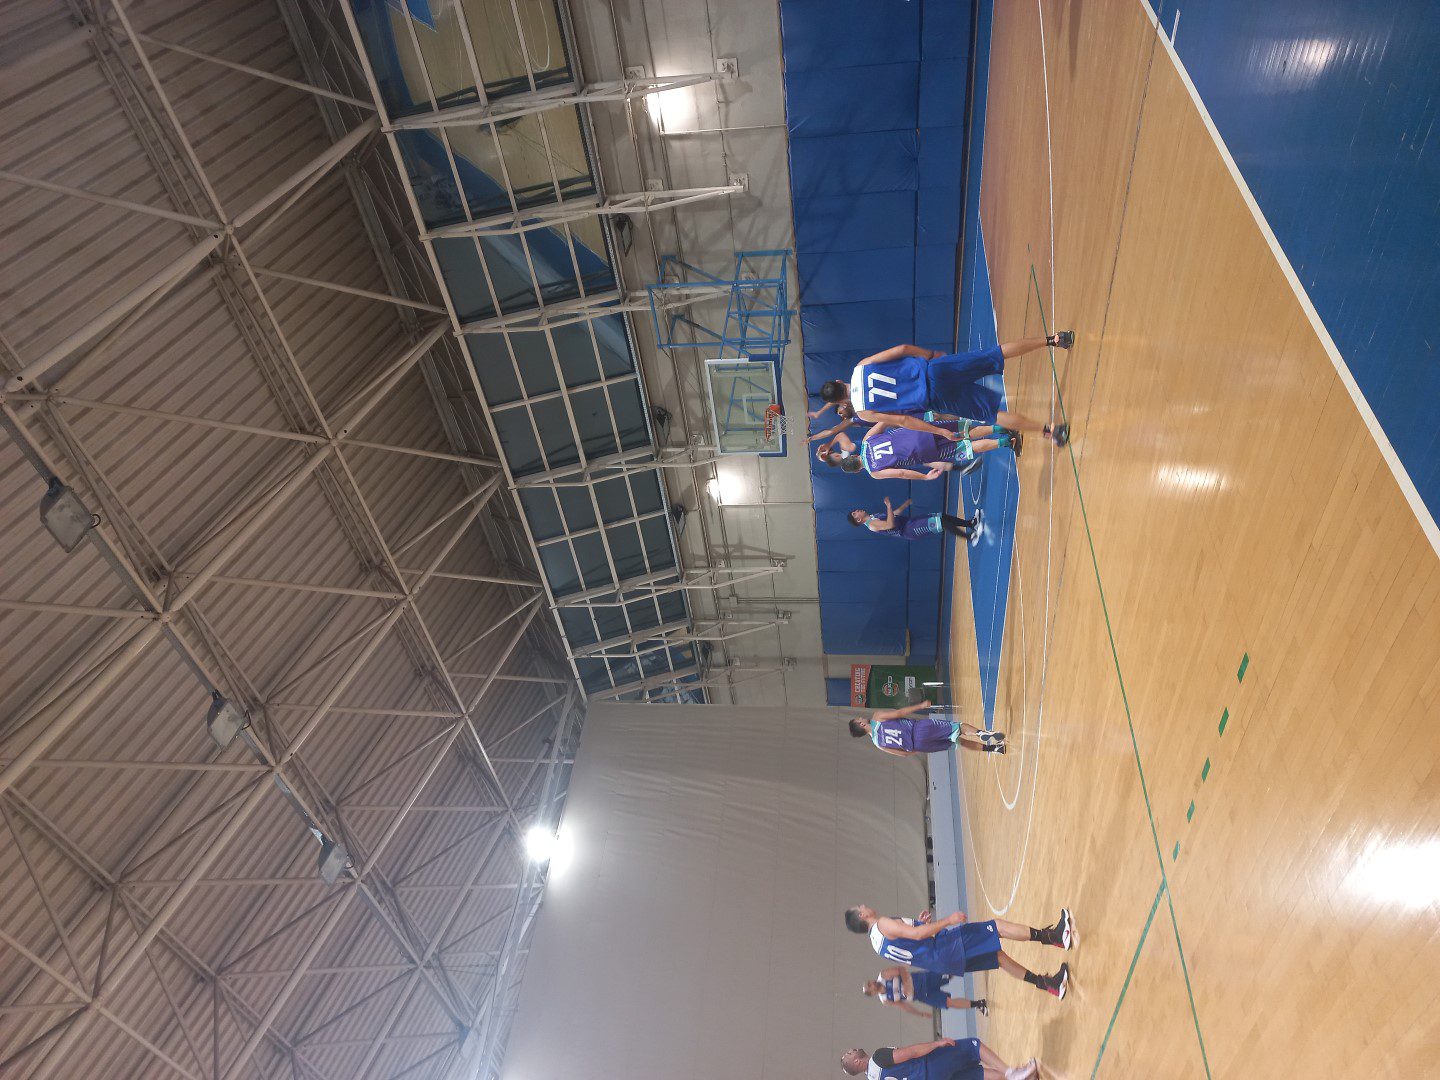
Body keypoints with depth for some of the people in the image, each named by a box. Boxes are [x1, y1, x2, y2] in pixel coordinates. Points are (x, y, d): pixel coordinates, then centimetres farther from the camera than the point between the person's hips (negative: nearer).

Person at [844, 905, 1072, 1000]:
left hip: (943, 960, 9)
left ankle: (1049, 984, 16)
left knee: (999, 957, 16)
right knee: (998, 926, -9)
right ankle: (1054, 936, -13)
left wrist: (919, 924, 15)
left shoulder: (877, 940, 17)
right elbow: (917, 934, -22)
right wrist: (948, 920, -16)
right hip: (943, 947, -9)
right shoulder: (882, 924, -12)